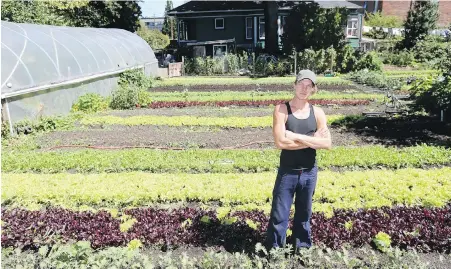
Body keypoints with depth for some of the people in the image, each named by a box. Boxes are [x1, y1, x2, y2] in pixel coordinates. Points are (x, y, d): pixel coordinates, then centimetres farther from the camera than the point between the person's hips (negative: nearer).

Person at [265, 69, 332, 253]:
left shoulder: (318, 113, 2)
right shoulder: (281, 110, -8)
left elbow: (327, 143, -9)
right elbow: (280, 142, -19)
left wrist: (297, 137, -17)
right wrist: (312, 140, -14)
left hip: (310, 173, 3)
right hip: (287, 173, -3)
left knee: (304, 214, 17)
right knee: (279, 216, 4)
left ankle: (302, 248, 34)